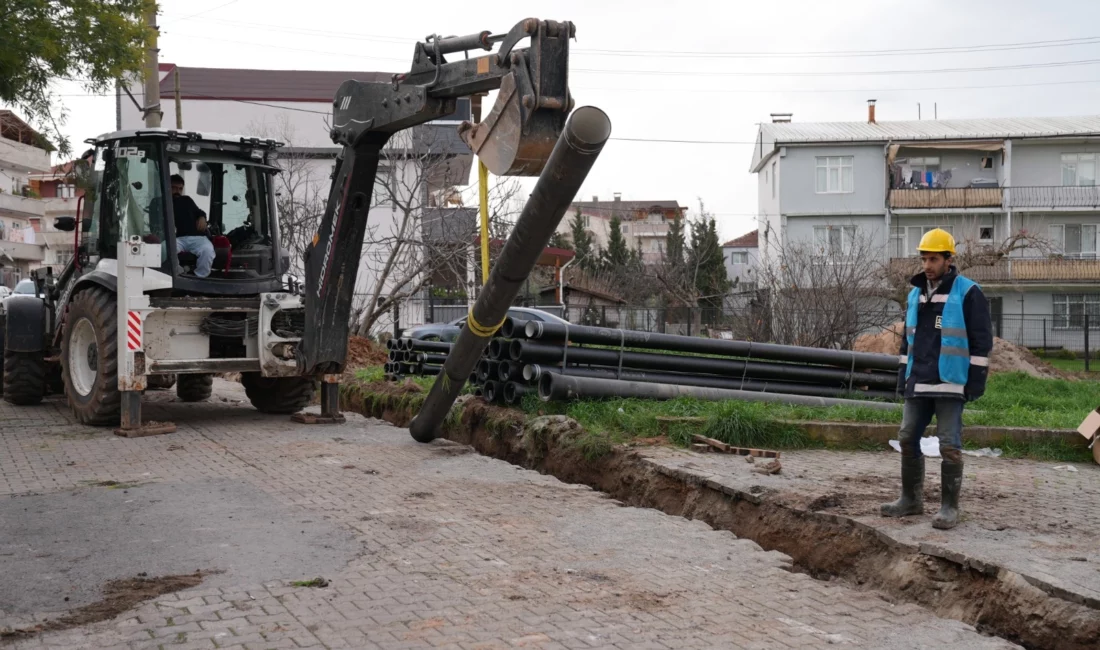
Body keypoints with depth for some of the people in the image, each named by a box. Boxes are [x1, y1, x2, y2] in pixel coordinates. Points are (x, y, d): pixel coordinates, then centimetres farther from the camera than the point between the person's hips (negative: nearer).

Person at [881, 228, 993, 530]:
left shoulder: (968, 293, -6)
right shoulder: (915, 294, 13)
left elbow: (981, 340, -8)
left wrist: (976, 382, -12)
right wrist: (903, 377, 15)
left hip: (950, 384, -6)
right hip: (918, 385, 7)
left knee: (949, 445, -4)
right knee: (908, 440, 8)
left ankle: (949, 507, 6)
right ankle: (911, 499, 20)